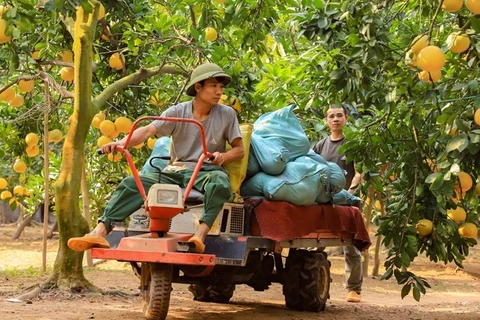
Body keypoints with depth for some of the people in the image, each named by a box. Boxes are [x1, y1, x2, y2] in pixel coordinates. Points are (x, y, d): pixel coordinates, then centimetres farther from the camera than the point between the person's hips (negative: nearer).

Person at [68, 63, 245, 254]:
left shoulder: (227, 114, 3)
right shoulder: (177, 113, 2)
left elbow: (239, 150, 7)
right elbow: (148, 130, -10)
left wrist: (223, 157, -17)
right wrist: (121, 143, -29)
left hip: (206, 172, -2)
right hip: (175, 171, 2)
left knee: (220, 180, -39)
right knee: (131, 183, -20)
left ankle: (201, 233, -51)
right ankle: (100, 231, -31)